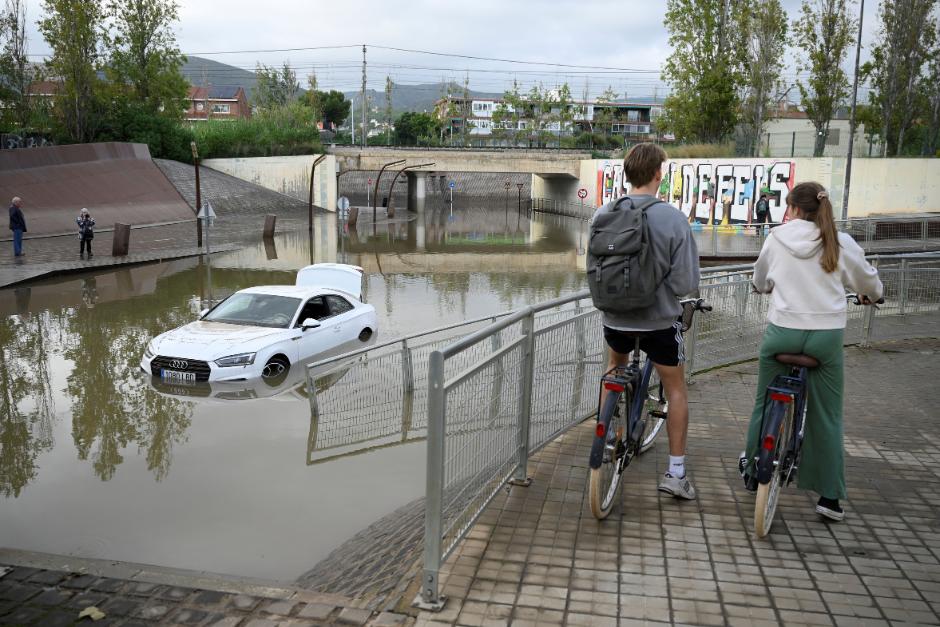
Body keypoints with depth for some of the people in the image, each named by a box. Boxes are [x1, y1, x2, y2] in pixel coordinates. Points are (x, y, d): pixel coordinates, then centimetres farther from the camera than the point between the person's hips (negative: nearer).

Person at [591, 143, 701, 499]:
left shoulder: (603, 214, -8)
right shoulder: (673, 219, -18)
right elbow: (685, 283, -15)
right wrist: (664, 285, 5)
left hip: (615, 318, 3)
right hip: (659, 320, -3)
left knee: (615, 367, 33)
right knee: (676, 390, 15)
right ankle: (676, 472, 15)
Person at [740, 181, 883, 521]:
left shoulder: (776, 238, 1)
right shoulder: (841, 243, 0)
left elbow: (760, 283, 16)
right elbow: (868, 282, 15)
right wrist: (870, 295, 39)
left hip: (781, 331, 0)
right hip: (826, 335, 0)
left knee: (764, 404, 17)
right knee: (826, 416, 9)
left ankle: (752, 471, 33)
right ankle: (830, 496, 13)